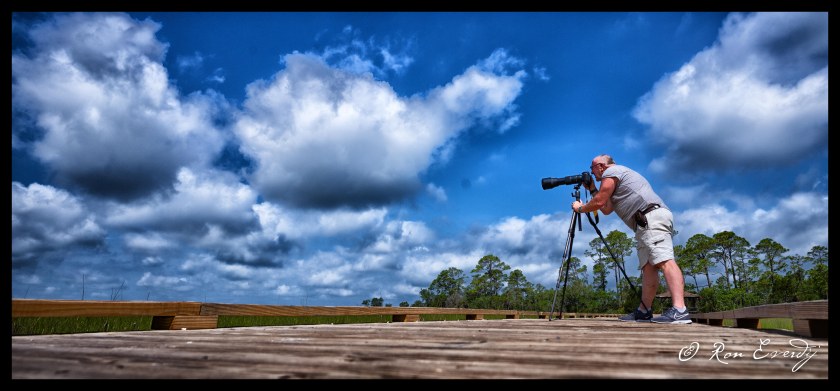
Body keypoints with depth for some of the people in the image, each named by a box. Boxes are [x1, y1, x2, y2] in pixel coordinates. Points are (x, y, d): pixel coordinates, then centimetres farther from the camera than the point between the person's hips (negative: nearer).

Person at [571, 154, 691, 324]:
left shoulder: (610, 173, 6)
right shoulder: (622, 174, 36)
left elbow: (599, 203, -1)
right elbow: (607, 209, 35)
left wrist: (580, 208, 17)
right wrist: (592, 189, 37)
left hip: (651, 216, -11)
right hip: (647, 223, 11)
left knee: (664, 260, -23)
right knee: (648, 266, 4)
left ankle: (679, 310, -35)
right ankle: (644, 311, 1)